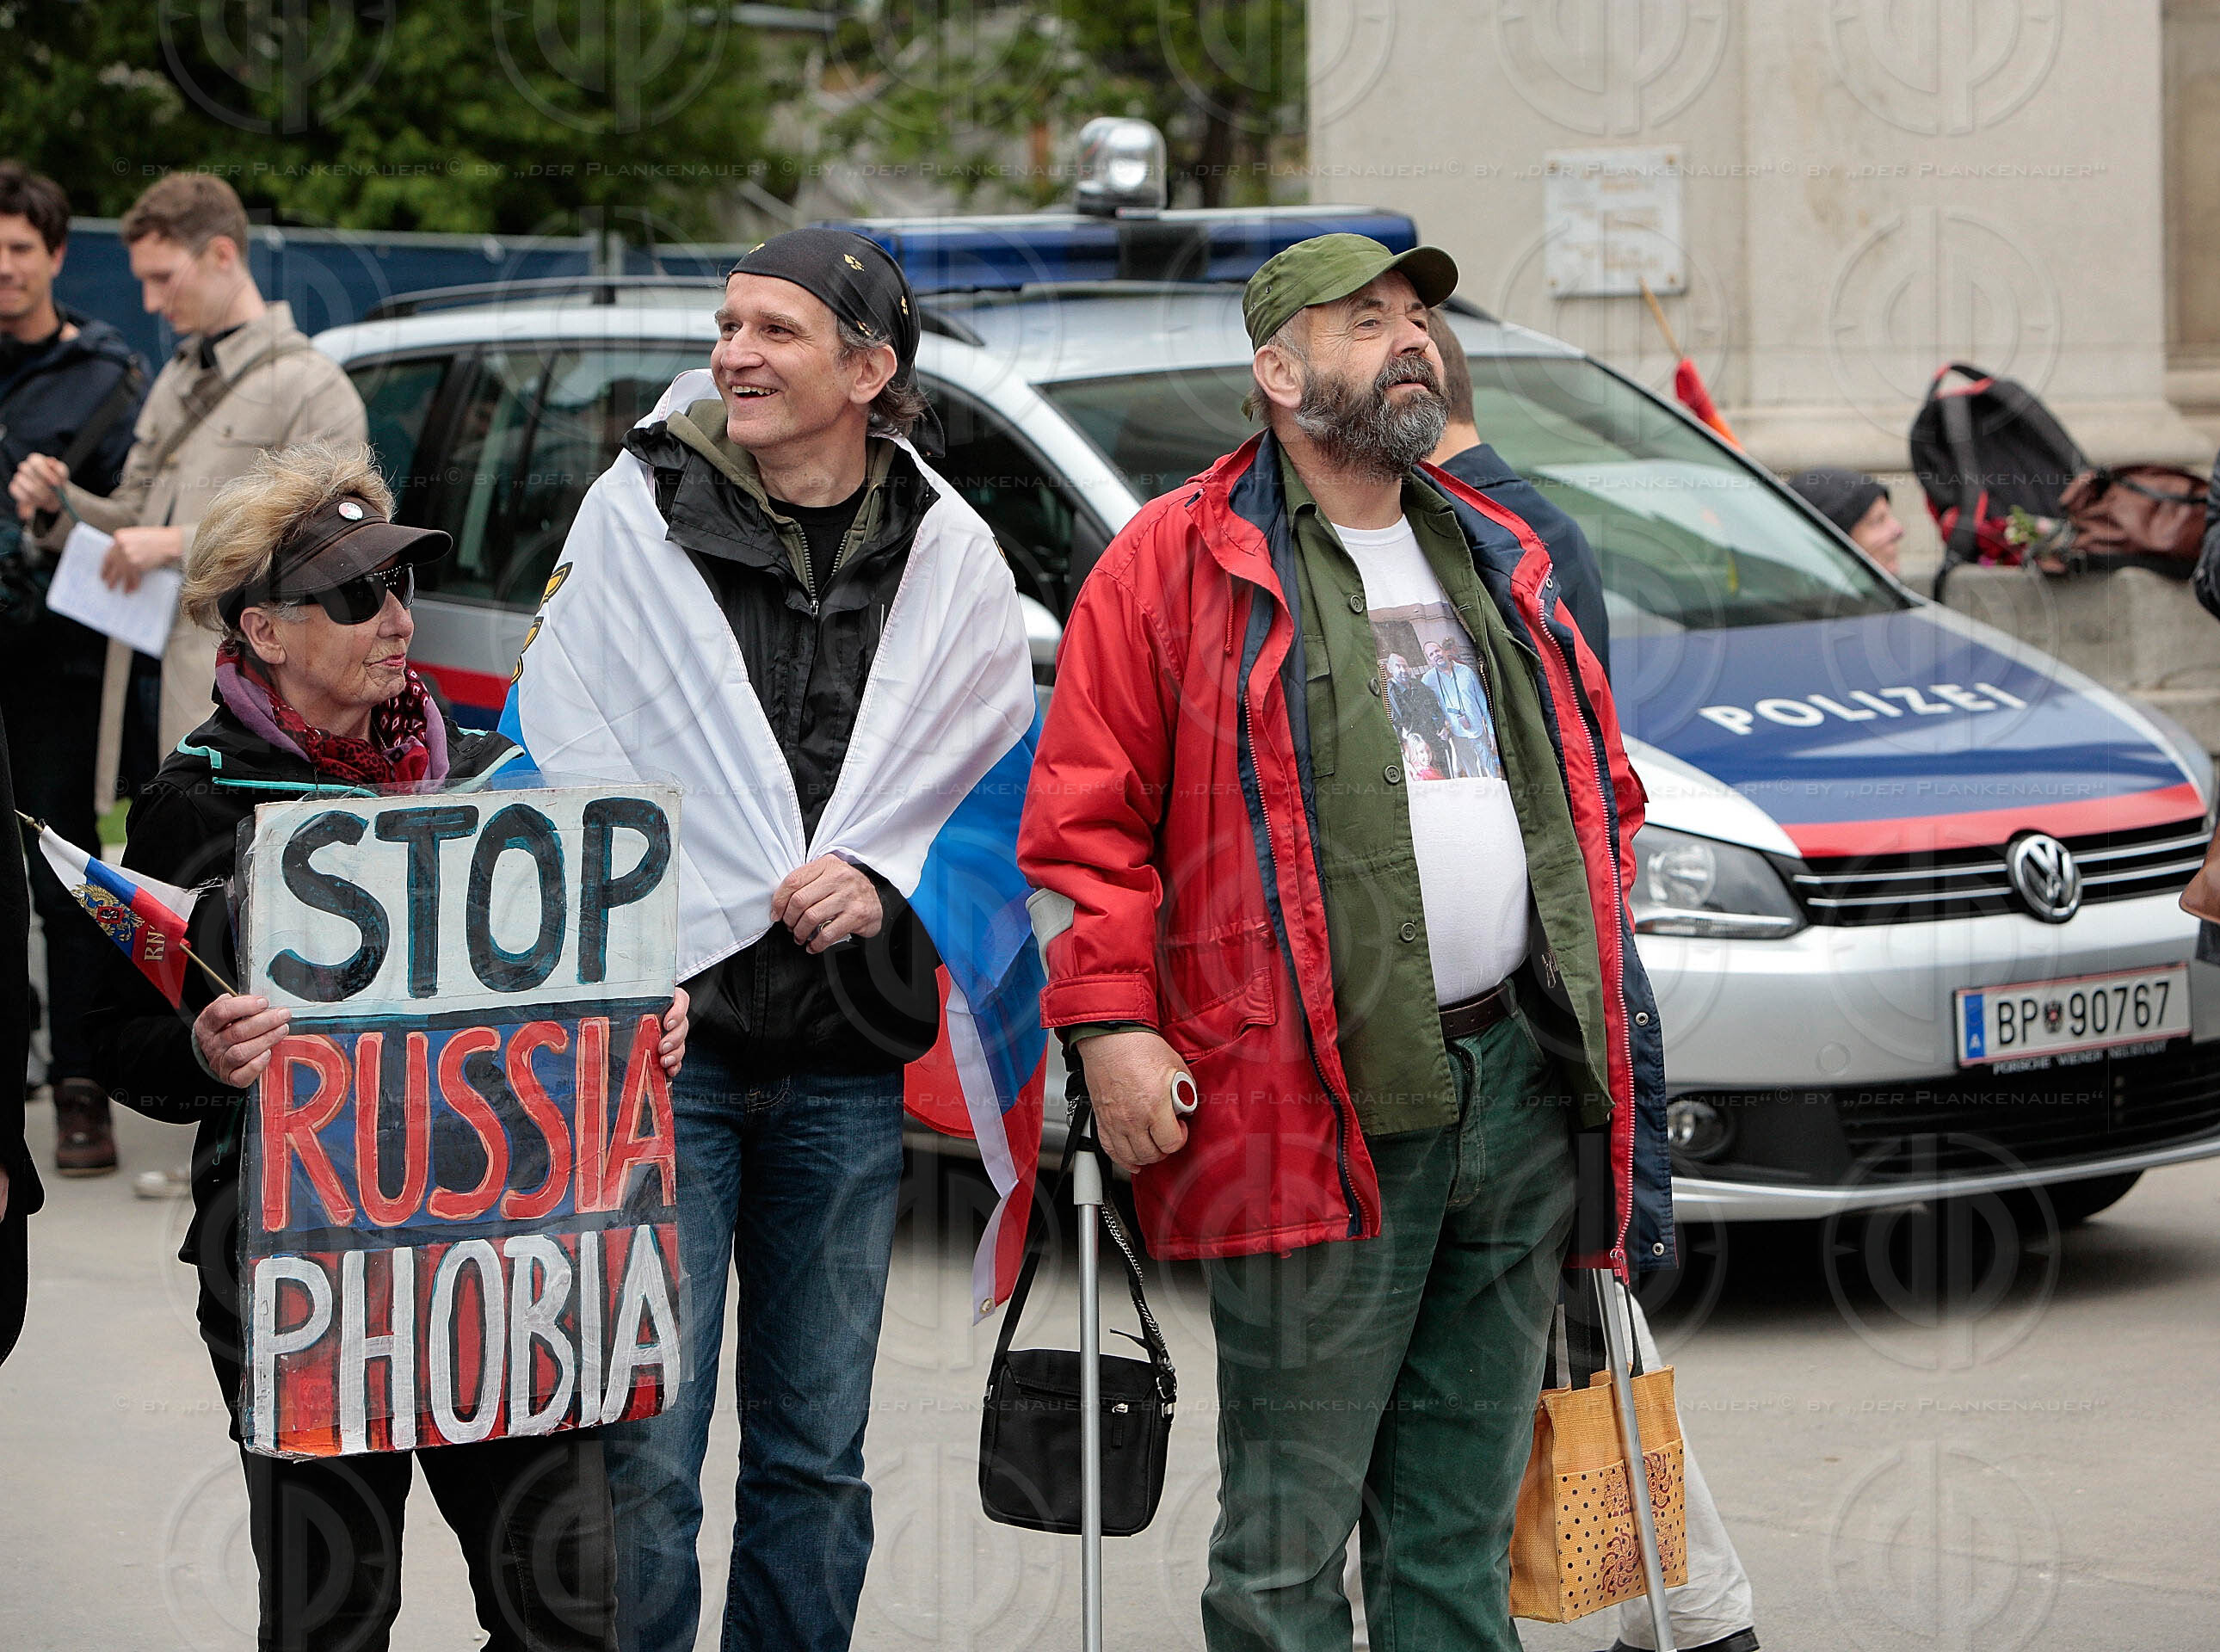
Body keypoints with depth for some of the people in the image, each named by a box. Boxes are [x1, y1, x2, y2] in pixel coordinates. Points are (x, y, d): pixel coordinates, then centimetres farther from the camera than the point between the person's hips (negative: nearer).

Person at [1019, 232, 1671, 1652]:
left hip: (1519, 1089, 6)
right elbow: (1084, 816, -4)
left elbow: (1602, 780, 27)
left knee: (1463, 1513, 12)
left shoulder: (1496, 563, 18)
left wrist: (1600, 981, 18)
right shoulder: (1180, 563, -1)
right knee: (1290, 1533, -4)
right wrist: (1111, 1024, -12)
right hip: (1315, 1111, -6)